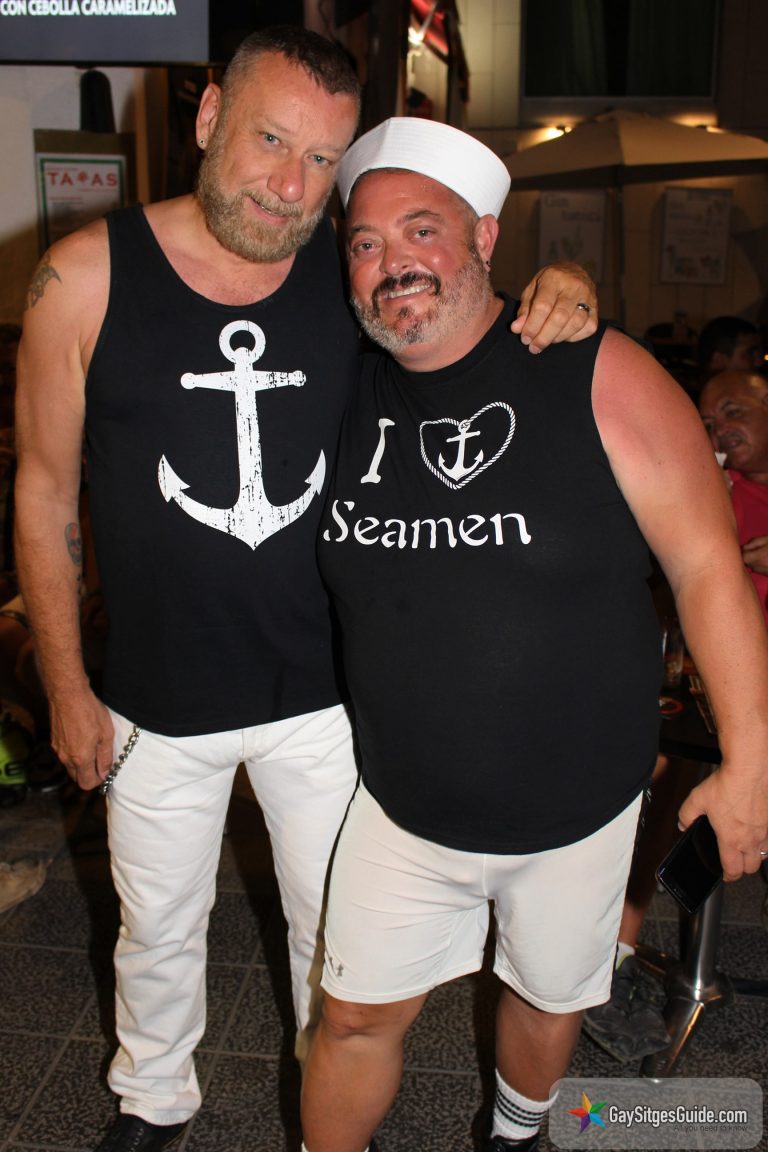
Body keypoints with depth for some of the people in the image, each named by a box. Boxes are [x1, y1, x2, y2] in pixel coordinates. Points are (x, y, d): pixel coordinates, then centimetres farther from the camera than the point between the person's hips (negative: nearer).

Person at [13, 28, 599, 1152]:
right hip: (156, 702, 0)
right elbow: (45, 490, -5)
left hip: (324, 693, 1)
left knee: (333, 924, 20)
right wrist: (66, 685, -2)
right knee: (158, 926, 21)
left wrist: (561, 298, -19)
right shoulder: (87, 276, -11)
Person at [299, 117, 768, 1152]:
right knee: (358, 1018, 12)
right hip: (403, 808, 2)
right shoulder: (349, 396, -4)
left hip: (572, 808, -1)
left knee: (547, 1000, 22)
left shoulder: (599, 377, -17)